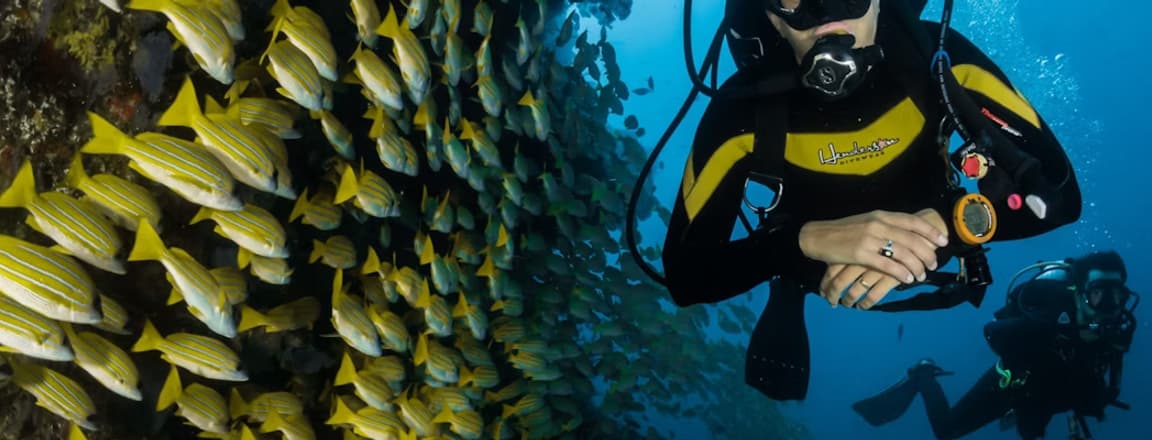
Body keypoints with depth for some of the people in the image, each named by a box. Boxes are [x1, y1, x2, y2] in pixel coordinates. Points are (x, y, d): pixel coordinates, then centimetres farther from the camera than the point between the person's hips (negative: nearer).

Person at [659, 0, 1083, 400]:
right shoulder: (743, 108, -27)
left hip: (935, 288, 1)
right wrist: (808, 240, -44)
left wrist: (941, 224, -43)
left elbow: (1057, 189, -23)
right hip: (815, 303, -1)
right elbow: (684, 274, -28)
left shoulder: (938, 57, -23)